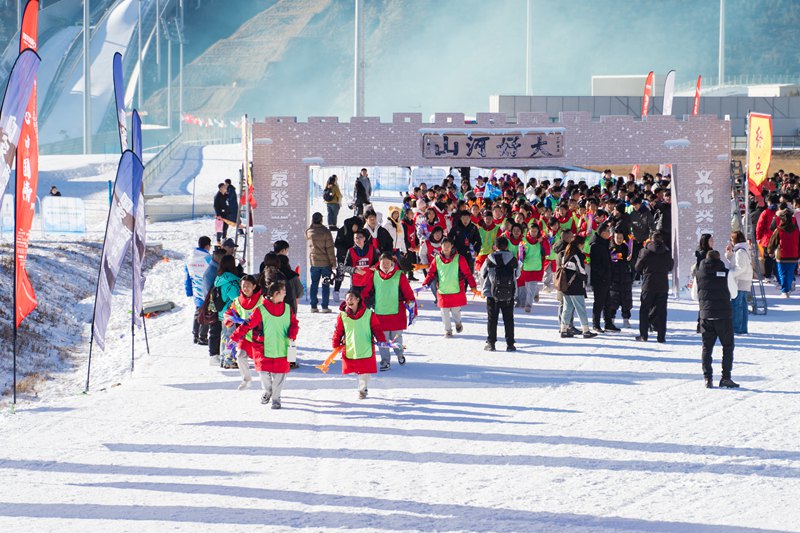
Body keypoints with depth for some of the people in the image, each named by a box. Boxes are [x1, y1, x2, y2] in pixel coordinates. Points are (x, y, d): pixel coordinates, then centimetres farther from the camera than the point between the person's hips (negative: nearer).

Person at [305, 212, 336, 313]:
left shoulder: (309, 232, -3)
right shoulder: (326, 232, -14)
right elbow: (330, 248, -13)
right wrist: (333, 262, -6)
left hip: (313, 262, 3)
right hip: (326, 262, -3)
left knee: (314, 284, 11)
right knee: (326, 285, 4)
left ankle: (313, 306, 10)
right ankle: (325, 307, 2)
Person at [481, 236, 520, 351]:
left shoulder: (490, 260, -7)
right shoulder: (513, 260, -5)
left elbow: (482, 274, 4)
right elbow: (517, 275, 8)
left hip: (492, 294, -1)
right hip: (509, 295, 1)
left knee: (492, 319, 7)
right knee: (508, 319, 8)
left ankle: (490, 343, 5)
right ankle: (510, 344, 8)